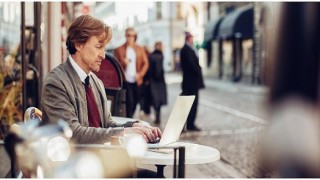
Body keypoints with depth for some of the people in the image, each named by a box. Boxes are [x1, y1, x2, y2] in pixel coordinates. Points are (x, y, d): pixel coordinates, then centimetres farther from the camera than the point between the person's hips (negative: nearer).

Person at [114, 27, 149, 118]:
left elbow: (145, 63, 9)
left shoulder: (140, 49, 10)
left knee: (135, 101, 9)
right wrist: (123, 63, -18)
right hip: (126, 80, -3)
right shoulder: (119, 49, 1)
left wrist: (140, 74, -5)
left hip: (136, 80, 4)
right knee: (129, 101, -10)